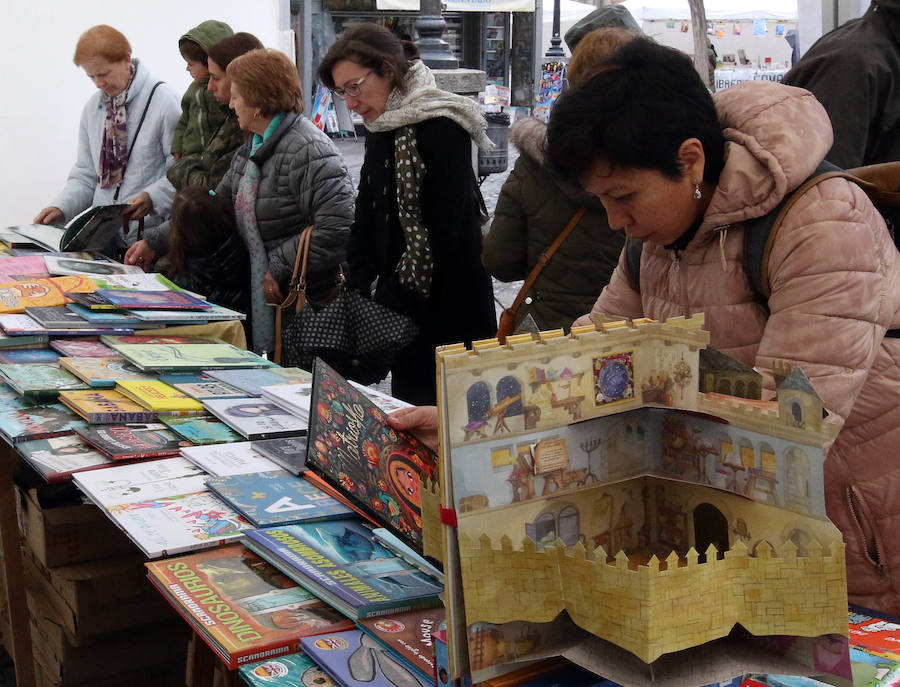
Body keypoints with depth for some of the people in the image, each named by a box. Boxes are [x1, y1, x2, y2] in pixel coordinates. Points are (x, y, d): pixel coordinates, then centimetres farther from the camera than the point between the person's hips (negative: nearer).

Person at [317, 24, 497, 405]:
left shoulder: (441, 128, -15)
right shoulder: (381, 131, 12)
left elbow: (441, 234, -19)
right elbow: (367, 217, 13)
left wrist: (387, 301, -16)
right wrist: (356, 290, 0)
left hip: (447, 310, -8)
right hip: (401, 307, 8)